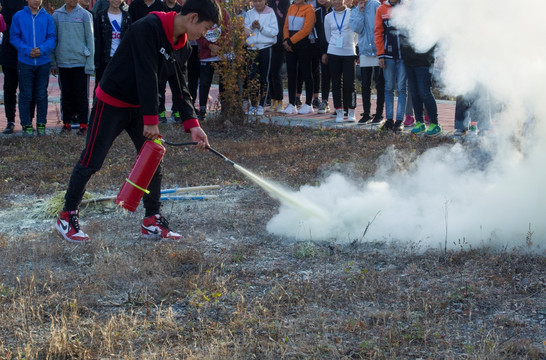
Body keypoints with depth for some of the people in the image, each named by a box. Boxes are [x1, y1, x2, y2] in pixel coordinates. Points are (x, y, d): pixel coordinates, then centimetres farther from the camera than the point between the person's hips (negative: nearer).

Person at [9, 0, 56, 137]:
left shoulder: (47, 17, 3)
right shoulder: (18, 16, -1)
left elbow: (52, 38, 1)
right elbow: (14, 37, -2)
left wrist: (42, 49, -16)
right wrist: (27, 50, -15)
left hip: (43, 62, 1)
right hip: (25, 62, -1)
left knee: (42, 95, 7)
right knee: (26, 95, 2)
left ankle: (41, 124, 17)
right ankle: (26, 125, 10)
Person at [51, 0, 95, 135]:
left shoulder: (85, 15, -1)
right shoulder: (57, 15, 5)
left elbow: (90, 39, -1)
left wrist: (90, 64, -5)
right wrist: (53, 63, 7)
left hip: (81, 62, -2)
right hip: (63, 62, 2)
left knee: (81, 95, 0)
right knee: (66, 95, 8)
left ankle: (83, 124, 7)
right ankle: (67, 123, 17)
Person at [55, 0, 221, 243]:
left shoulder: (182, 47, 0)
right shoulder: (148, 29, -26)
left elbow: (180, 87, 2)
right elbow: (146, 75, -28)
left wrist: (192, 124, -10)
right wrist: (151, 121, -26)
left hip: (139, 106, 8)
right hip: (111, 102, -8)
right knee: (91, 161, -2)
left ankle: (152, 221, 15)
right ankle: (67, 216, 12)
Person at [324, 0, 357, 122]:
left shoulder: (352, 13, -1)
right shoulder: (328, 17, 8)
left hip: (349, 53, -3)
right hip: (333, 53, 3)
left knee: (349, 83, -5)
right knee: (336, 83, 3)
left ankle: (351, 112, 4)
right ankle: (339, 112, 8)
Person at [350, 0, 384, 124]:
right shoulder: (355, 12, 10)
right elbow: (356, 28, -5)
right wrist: (360, 11, -7)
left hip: (378, 50, -4)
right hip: (365, 51, 4)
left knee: (380, 84, 1)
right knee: (365, 85, 8)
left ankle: (379, 114, 7)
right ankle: (366, 113, 16)